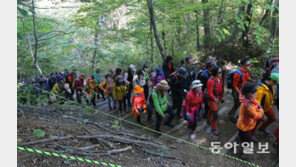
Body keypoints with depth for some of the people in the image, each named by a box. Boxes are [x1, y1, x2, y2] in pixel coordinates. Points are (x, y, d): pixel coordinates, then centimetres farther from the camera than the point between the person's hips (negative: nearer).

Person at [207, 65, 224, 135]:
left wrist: (220, 97, 17)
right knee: (215, 114, -4)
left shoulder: (220, 78, -3)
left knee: (212, 110, 28)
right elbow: (210, 93, -26)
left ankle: (209, 119, 54)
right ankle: (214, 129, 13)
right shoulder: (211, 81, -29)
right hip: (212, 99, -8)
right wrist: (214, 99, -37)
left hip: (217, 98, 8)